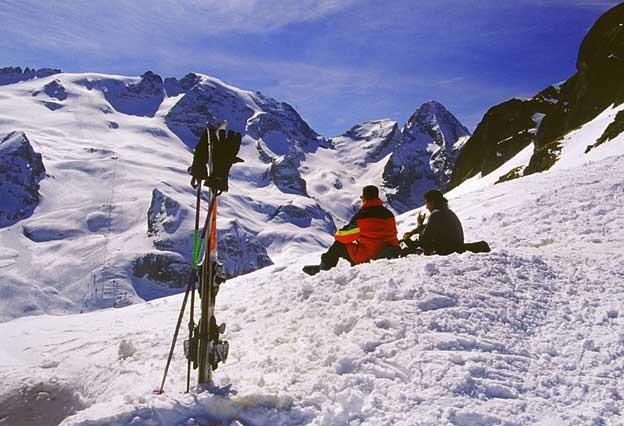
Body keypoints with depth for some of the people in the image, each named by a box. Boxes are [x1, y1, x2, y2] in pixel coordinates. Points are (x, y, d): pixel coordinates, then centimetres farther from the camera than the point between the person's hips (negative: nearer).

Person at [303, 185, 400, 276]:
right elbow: (392, 236, 16)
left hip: (365, 256, -7)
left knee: (338, 245, 12)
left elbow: (345, 235, -6)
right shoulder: (389, 214, 3)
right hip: (384, 254, 7)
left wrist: (338, 235, 17)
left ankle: (324, 268, 22)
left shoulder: (361, 216, -14)